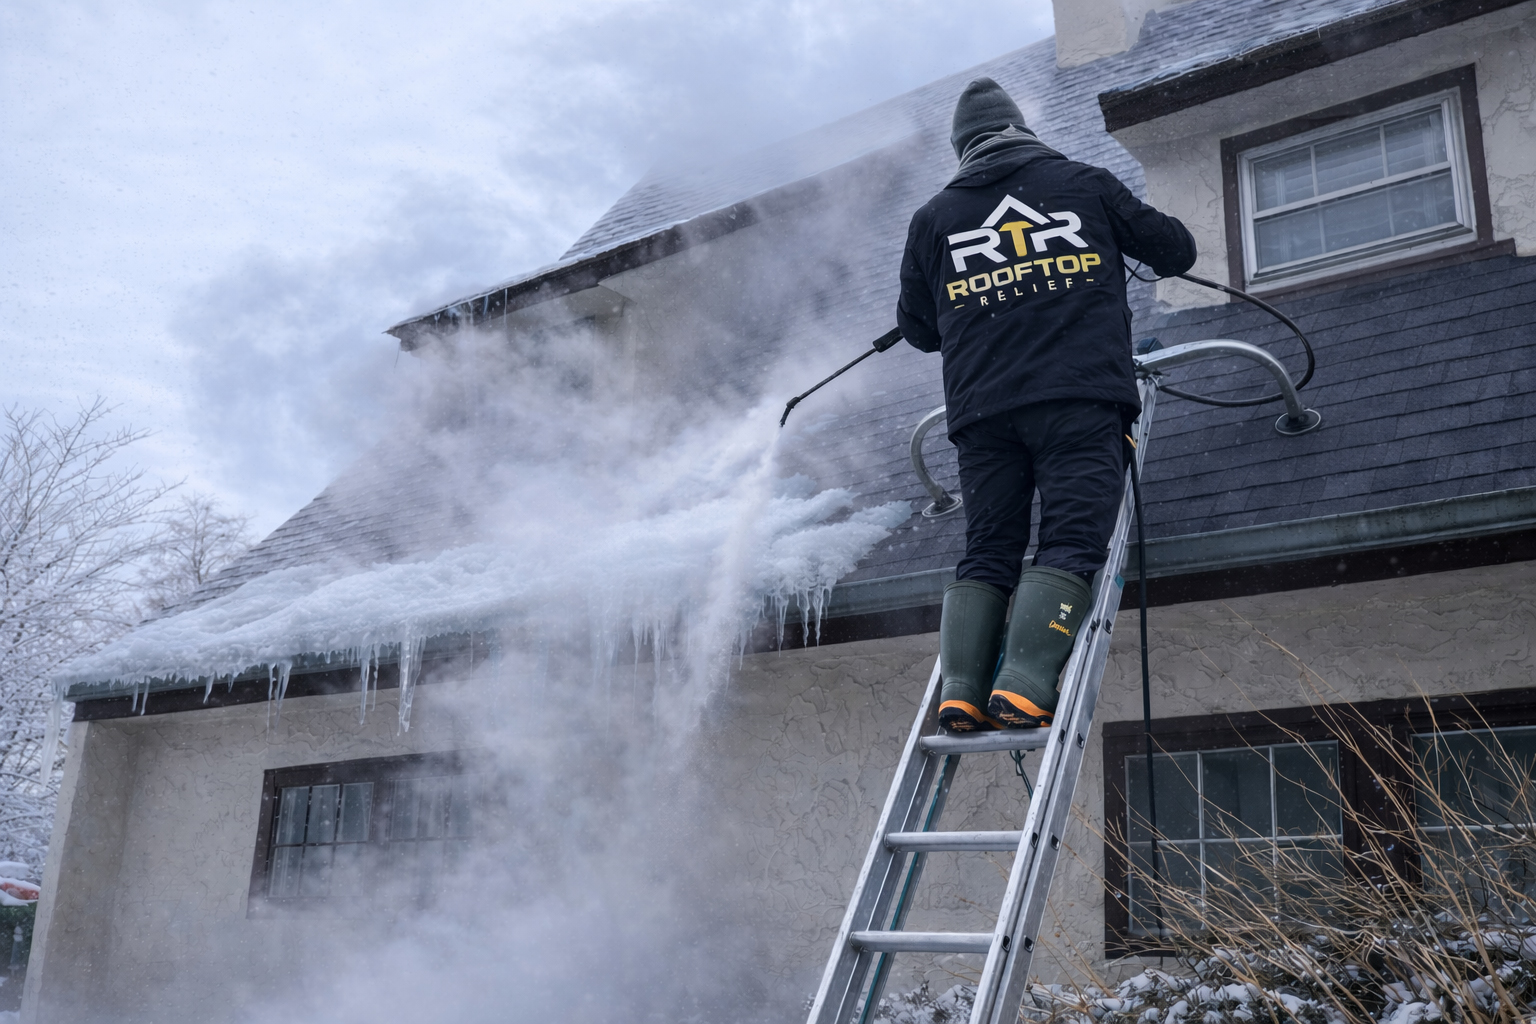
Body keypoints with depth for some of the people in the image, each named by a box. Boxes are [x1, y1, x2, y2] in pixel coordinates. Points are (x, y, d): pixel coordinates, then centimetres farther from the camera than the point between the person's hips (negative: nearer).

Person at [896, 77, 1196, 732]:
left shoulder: (934, 216, 18)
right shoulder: (1085, 184, 14)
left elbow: (916, 327, 23)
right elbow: (1175, 248, 22)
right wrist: (1163, 258, 45)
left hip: (981, 410, 3)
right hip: (1084, 398, -2)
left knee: (986, 553, 6)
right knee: (1070, 546, -6)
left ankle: (961, 688, -8)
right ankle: (1025, 684, -22)